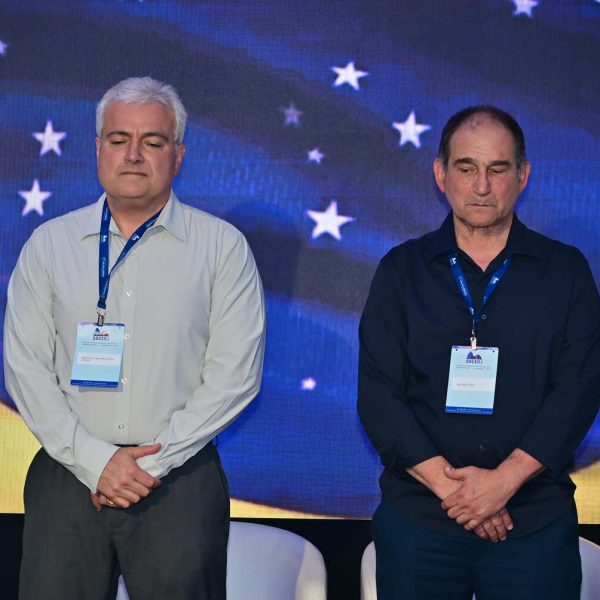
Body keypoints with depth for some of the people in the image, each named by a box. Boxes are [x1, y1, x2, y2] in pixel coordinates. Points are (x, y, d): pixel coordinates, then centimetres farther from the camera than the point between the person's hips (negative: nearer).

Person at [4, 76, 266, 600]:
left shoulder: (222, 246, 3)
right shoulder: (50, 243, 8)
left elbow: (235, 371, -4)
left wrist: (152, 461, -10)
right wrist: (95, 460, -9)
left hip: (179, 479, -1)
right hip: (69, 473, 1)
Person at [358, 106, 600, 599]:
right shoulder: (402, 270, 5)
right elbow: (377, 395, -2)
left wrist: (505, 479, -15)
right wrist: (449, 484, -12)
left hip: (536, 521, 0)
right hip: (418, 517, 1)